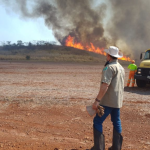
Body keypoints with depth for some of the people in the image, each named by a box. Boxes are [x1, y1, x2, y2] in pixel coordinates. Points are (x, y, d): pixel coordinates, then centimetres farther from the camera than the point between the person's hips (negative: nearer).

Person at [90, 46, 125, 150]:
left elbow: (105, 85, -25)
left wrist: (97, 100, -25)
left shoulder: (110, 67, -15)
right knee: (116, 122, 14)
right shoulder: (121, 68, 13)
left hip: (108, 101, -9)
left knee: (97, 122, -2)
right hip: (118, 101, 9)